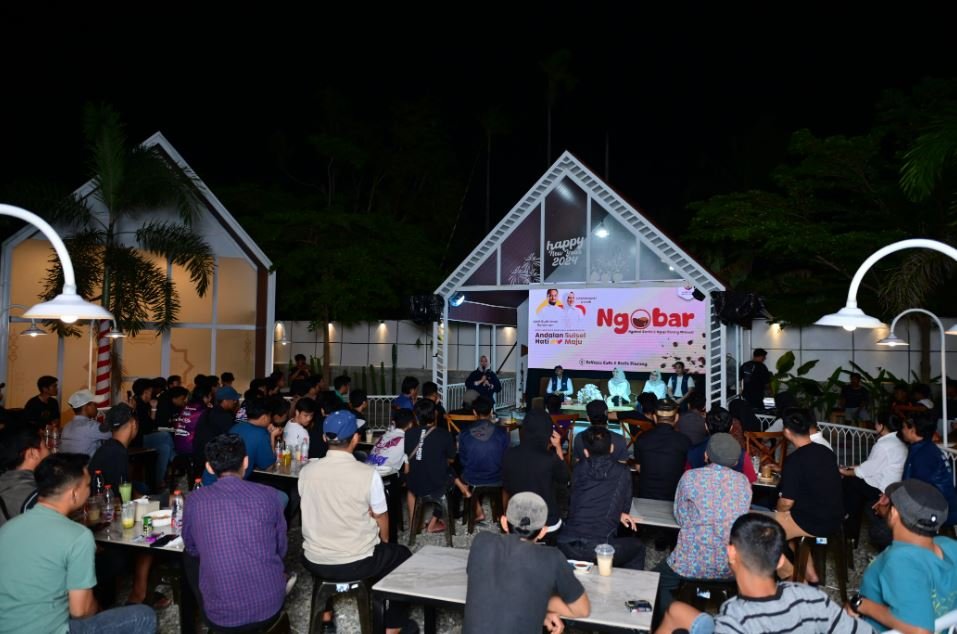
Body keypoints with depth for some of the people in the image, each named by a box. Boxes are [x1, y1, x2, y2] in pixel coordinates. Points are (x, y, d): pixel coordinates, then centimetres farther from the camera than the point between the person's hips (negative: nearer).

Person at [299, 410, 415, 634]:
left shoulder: (306, 471, -8)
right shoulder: (369, 474, -18)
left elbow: (314, 514, 8)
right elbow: (381, 520, -5)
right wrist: (384, 543, 18)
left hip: (314, 561, 4)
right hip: (357, 563, -3)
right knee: (402, 555, 23)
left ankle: (325, 614, 41)